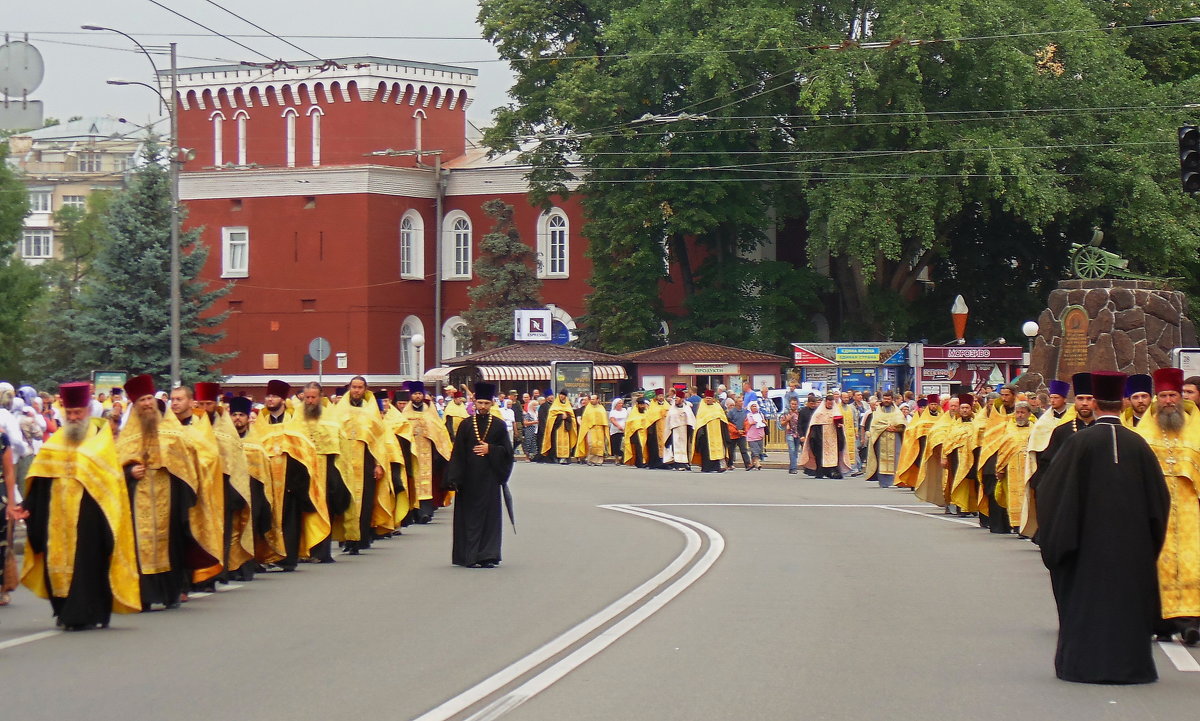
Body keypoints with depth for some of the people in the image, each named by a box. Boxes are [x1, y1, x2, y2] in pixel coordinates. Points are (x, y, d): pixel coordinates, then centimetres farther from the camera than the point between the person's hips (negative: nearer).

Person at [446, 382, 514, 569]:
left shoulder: (499, 426, 6)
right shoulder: (466, 425, 5)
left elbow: (507, 450, 5)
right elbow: (457, 453, 2)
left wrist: (490, 449, -12)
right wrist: (455, 479, -6)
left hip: (490, 477, 0)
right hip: (469, 478, 0)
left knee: (490, 515, -1)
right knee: (471, 516, 0)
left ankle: (488, 556, 2)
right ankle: (471, 557, 3)